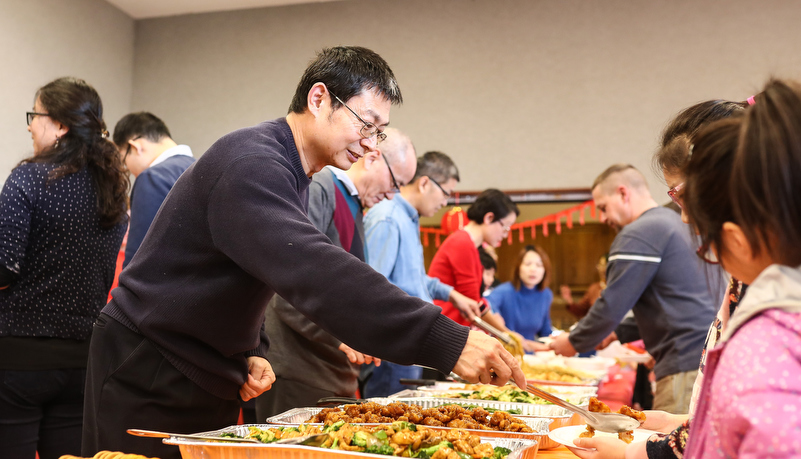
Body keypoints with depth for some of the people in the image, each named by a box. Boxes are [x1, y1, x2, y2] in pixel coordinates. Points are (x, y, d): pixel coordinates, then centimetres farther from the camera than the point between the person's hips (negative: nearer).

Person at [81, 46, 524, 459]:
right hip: (147, 375, -9)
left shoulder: (292, 179, 9)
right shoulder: (250, 162, -25)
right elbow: (314, 273, -39)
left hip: (210, 380, 9)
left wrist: (252, 353, 0)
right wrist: (448, 342, -44)